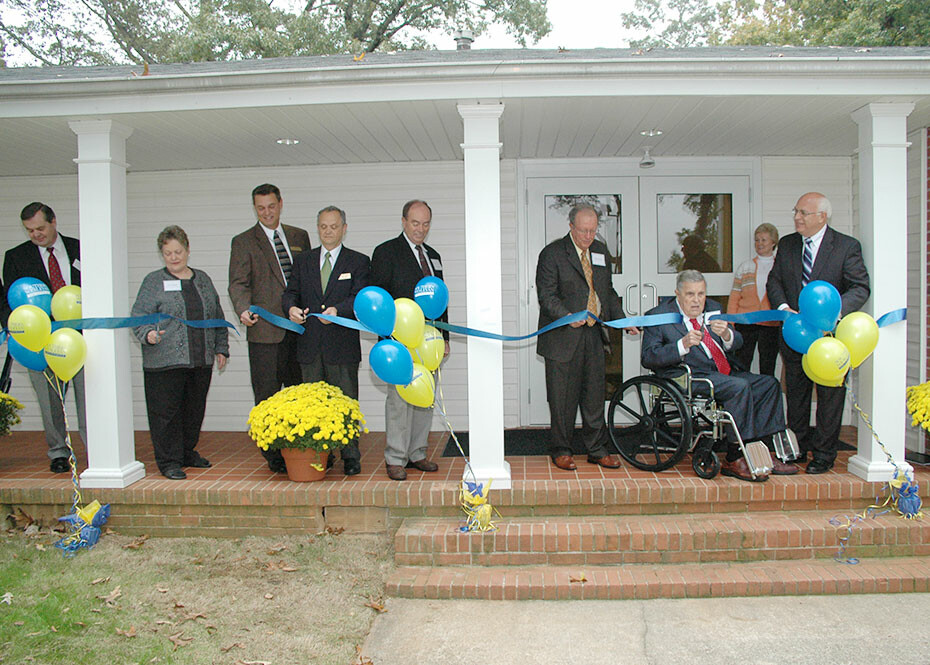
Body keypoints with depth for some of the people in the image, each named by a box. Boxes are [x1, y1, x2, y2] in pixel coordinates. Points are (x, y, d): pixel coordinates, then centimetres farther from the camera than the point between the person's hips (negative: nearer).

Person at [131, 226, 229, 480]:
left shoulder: (202, 279, 15)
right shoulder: (153, 281, 2)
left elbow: (218, 317, 19)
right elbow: (139, 316, -4)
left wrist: (221, 348, 16)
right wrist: (148, 334, -24)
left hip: (201, 361, 4)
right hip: (164, 362, -4)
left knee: (195, 410, 12)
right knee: (166, 411, -1)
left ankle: (187, 453, 27)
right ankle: (169, 461, 9)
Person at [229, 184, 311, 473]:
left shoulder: (299, 237, 15)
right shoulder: (243, 242, 5)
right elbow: (238, 283, -5)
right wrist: (243, 309, -24)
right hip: (265, 330, -3)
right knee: (267, 396, 1)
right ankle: (274, 455, 9)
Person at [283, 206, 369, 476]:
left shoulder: (358, 261, 5)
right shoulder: (303, 261, 15)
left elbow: (360, 297, -7)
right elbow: (291, 292, 9)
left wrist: (337, 310, -25)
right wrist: (291, 307, -14)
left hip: (343, 345, -3)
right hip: (309, 345, 3)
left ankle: (350, 457, 10)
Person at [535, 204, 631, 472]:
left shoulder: (601, 251, 13)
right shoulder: (552, 253, -7)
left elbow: (608, 291, 20)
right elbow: (546, 295, -12)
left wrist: (622, 320, 7)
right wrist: (567, 317, -28)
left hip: (594, 334, 5)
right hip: (564, 337, -5)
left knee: (594, 395, 10)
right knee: (562, 398, 2)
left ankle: (597, 450, 21)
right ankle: (560, 450, 17)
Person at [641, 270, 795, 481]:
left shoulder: (712, 308, 16)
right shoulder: (659, 315, -4)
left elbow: (737, 343, 12)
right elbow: (648, 358, -14)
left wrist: (726, 334, -13)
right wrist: (683, 345, -25)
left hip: (726, 373, 8)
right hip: (691, 377, -8)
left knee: (769, 383, -5)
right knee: (739, 387, -28)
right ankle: (734, 461, -21)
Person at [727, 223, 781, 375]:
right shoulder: (745, 267, 10)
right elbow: (734, 298, 8)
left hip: (771, 324, 0)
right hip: (745, 323, 0)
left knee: (767, 370, 7)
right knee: (741, 369, 0)